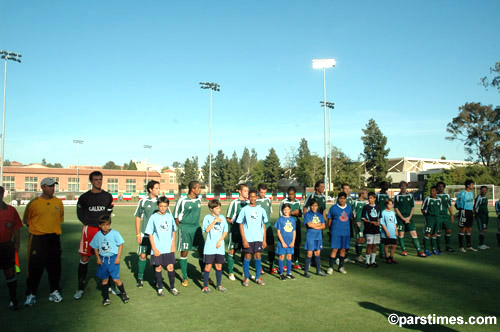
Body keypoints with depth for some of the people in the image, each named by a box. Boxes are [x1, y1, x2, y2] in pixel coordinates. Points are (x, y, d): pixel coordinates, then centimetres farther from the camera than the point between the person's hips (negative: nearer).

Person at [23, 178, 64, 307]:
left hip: (54, 238, 3)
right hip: (38, 238, -3)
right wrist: (34, 228, -2)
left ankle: (55, 291, 22)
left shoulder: (58, 202, 5)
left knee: (54, 266, 9)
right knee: (35, 267, 1)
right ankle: (31, 294, 15)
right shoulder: (34, 203, -4)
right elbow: (26, 219, 6)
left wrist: (54, 228, 9)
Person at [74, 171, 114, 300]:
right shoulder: (84, 197, 5)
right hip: (89, 229, -1)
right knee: (84, 259, 0)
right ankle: (81, 288, 11)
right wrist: (89, 223, 0)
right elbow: (80, 214, 8)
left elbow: (108, 214, 7)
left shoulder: (108, 196, 8)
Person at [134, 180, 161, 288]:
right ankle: (140, 278, 16)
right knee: (143, 255, 0)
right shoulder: (143, 202, -2)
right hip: (145, 234, -2)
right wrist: (138, 234, 0)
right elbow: (138, 218, 3)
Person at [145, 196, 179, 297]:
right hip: (157, 249, -2)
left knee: (170, 267, 3)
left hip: (169, 248, 2)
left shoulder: (170, 217, 3)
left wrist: (173, 245, 4)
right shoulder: (153, 217, -5)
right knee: (158, 267, 7)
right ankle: (160, 288, 21)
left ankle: (173, 288, 16)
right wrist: (154, 248, -8)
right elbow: (150, 234, -3)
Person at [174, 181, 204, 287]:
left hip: (196, 227, 5)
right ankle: (185, 278, 17)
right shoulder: (182, 201, -13)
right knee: (184, 252, 2)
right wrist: (182, 228, -3)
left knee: (202, 250, 4)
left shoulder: (199, 199, 4)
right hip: (185, 228, -5)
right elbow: (176, 216, -4)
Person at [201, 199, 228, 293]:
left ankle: (219, 285, 25)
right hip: (210, 247, -3)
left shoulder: (222, 217, 7)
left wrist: (220, 240, -5)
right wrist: (214, 221, -20)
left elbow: (225, 231, 7)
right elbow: (207, 230, -16)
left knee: (219, 265, 10)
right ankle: (205, 286, 13)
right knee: (208, 265, 0)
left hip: (220, 247, 3)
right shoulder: (207, 217, -3)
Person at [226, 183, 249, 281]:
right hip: (235, 231, -5)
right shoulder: (234, 203, -7)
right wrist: (234, 223, -16)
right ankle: (230, 273, 14)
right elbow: (228, 219, -3)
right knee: (232, 250, 2)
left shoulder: (248, 203, 7)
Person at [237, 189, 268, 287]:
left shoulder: (261, 210, 6)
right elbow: (241, 225, -2)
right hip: (248, 238, -2)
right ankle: (246, 278, 14)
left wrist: (264, 240, 6)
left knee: (258, 256, 6)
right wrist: (244, 239, -8)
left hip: (258, 238, 2)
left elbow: (264, 225, 10)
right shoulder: (244, 210, -2)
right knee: (247, 256, 2)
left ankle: (258, 277, 18)